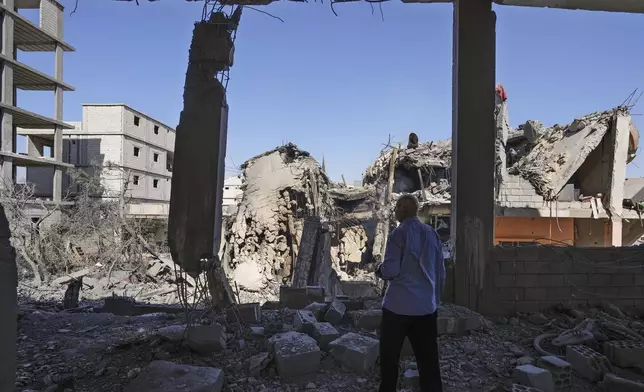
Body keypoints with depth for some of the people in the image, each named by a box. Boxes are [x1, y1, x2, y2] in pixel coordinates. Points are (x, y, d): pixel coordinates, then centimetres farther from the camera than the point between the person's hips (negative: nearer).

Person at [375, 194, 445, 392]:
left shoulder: (399, 233, -9)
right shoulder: (432, 234, 7)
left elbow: (391, 271, -14)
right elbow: (441, 273, 10)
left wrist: (379, 269, 7)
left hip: (398, 306, -5)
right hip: (426, 307, 5)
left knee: (389, 359, 11)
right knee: (429, 362, 9)